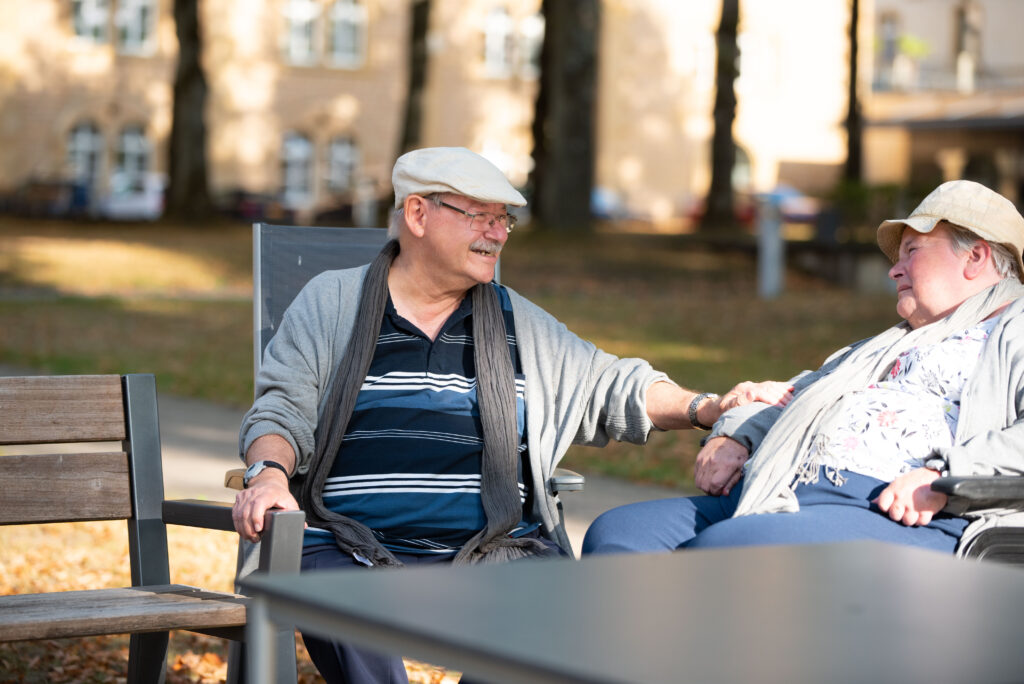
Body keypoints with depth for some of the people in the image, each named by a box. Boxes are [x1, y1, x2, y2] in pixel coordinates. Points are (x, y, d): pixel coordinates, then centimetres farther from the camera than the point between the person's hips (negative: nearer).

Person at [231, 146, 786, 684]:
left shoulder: (521, 324, 20)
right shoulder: (330, 304, 12)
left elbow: (614, 388, 24)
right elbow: (282, 411, 7)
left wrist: (704, 408, 8)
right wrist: (270, 473, -15)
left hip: (497, 555, 2)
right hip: (357, 550, -2)